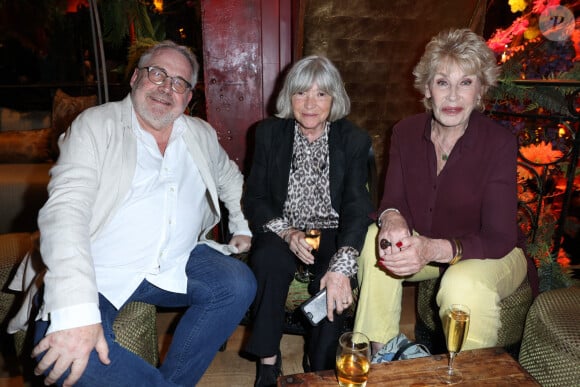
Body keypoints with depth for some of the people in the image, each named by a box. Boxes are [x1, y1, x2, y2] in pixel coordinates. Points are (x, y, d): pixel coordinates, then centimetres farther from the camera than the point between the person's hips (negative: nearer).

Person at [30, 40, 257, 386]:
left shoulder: (202, 135, 11)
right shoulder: (96, 125, -5)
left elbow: (229, 177, 31)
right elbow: (65, 209, -18)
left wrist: (242, 227, 17)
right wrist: (76, 311, -30)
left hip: (177, 266, 5)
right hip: (99, 272, -4)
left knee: (239, 284, -18)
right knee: (64, 351, -29)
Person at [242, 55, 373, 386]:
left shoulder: (355, 140, -4)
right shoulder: (269, 133, 0)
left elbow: (358, 208, -13)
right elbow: (254, 199, -1)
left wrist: (342, 266, -29)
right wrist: (287, 232, -21)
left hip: (331, 233, 0)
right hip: (282, 231, 1)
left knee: (335, 281, -29)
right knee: (268, 259, -31)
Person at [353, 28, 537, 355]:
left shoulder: (500, 143, -20)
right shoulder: (407, 132, -7)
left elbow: (499, 238, -23)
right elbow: (393, 200, -6)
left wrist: (434, 249, -41)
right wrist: (392, 218, -33)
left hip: (494, 254, -3)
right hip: (425, 247, 4)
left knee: (463, 283, -34)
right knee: (375, 239, -21)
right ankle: (378, 353, -7)